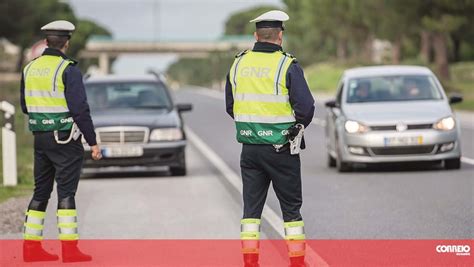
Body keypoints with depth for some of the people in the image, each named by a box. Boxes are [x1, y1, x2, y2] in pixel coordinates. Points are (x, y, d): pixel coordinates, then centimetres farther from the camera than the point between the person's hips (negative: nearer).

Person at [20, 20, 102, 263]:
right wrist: (93, 142, -12)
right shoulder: (68, 70, -13)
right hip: (65, 139, -6)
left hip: (40, 138, 6)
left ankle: (31, 246, 12)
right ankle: (69, 249, -4)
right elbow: (80, 109, -17)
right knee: (66, 192, -3)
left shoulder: (30, 69, 7)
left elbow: (25, 107, 15)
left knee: (41, 191, 12)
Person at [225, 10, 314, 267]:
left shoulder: (239, 64, 4)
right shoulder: (287, 66, -12)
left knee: (251, 206, 10)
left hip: (249, 147, 4)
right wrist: (297, 126, 4)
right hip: (281, 148, -4)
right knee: (291, 207, 6)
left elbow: (230, 106, 12)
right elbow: (306, 107, -16)